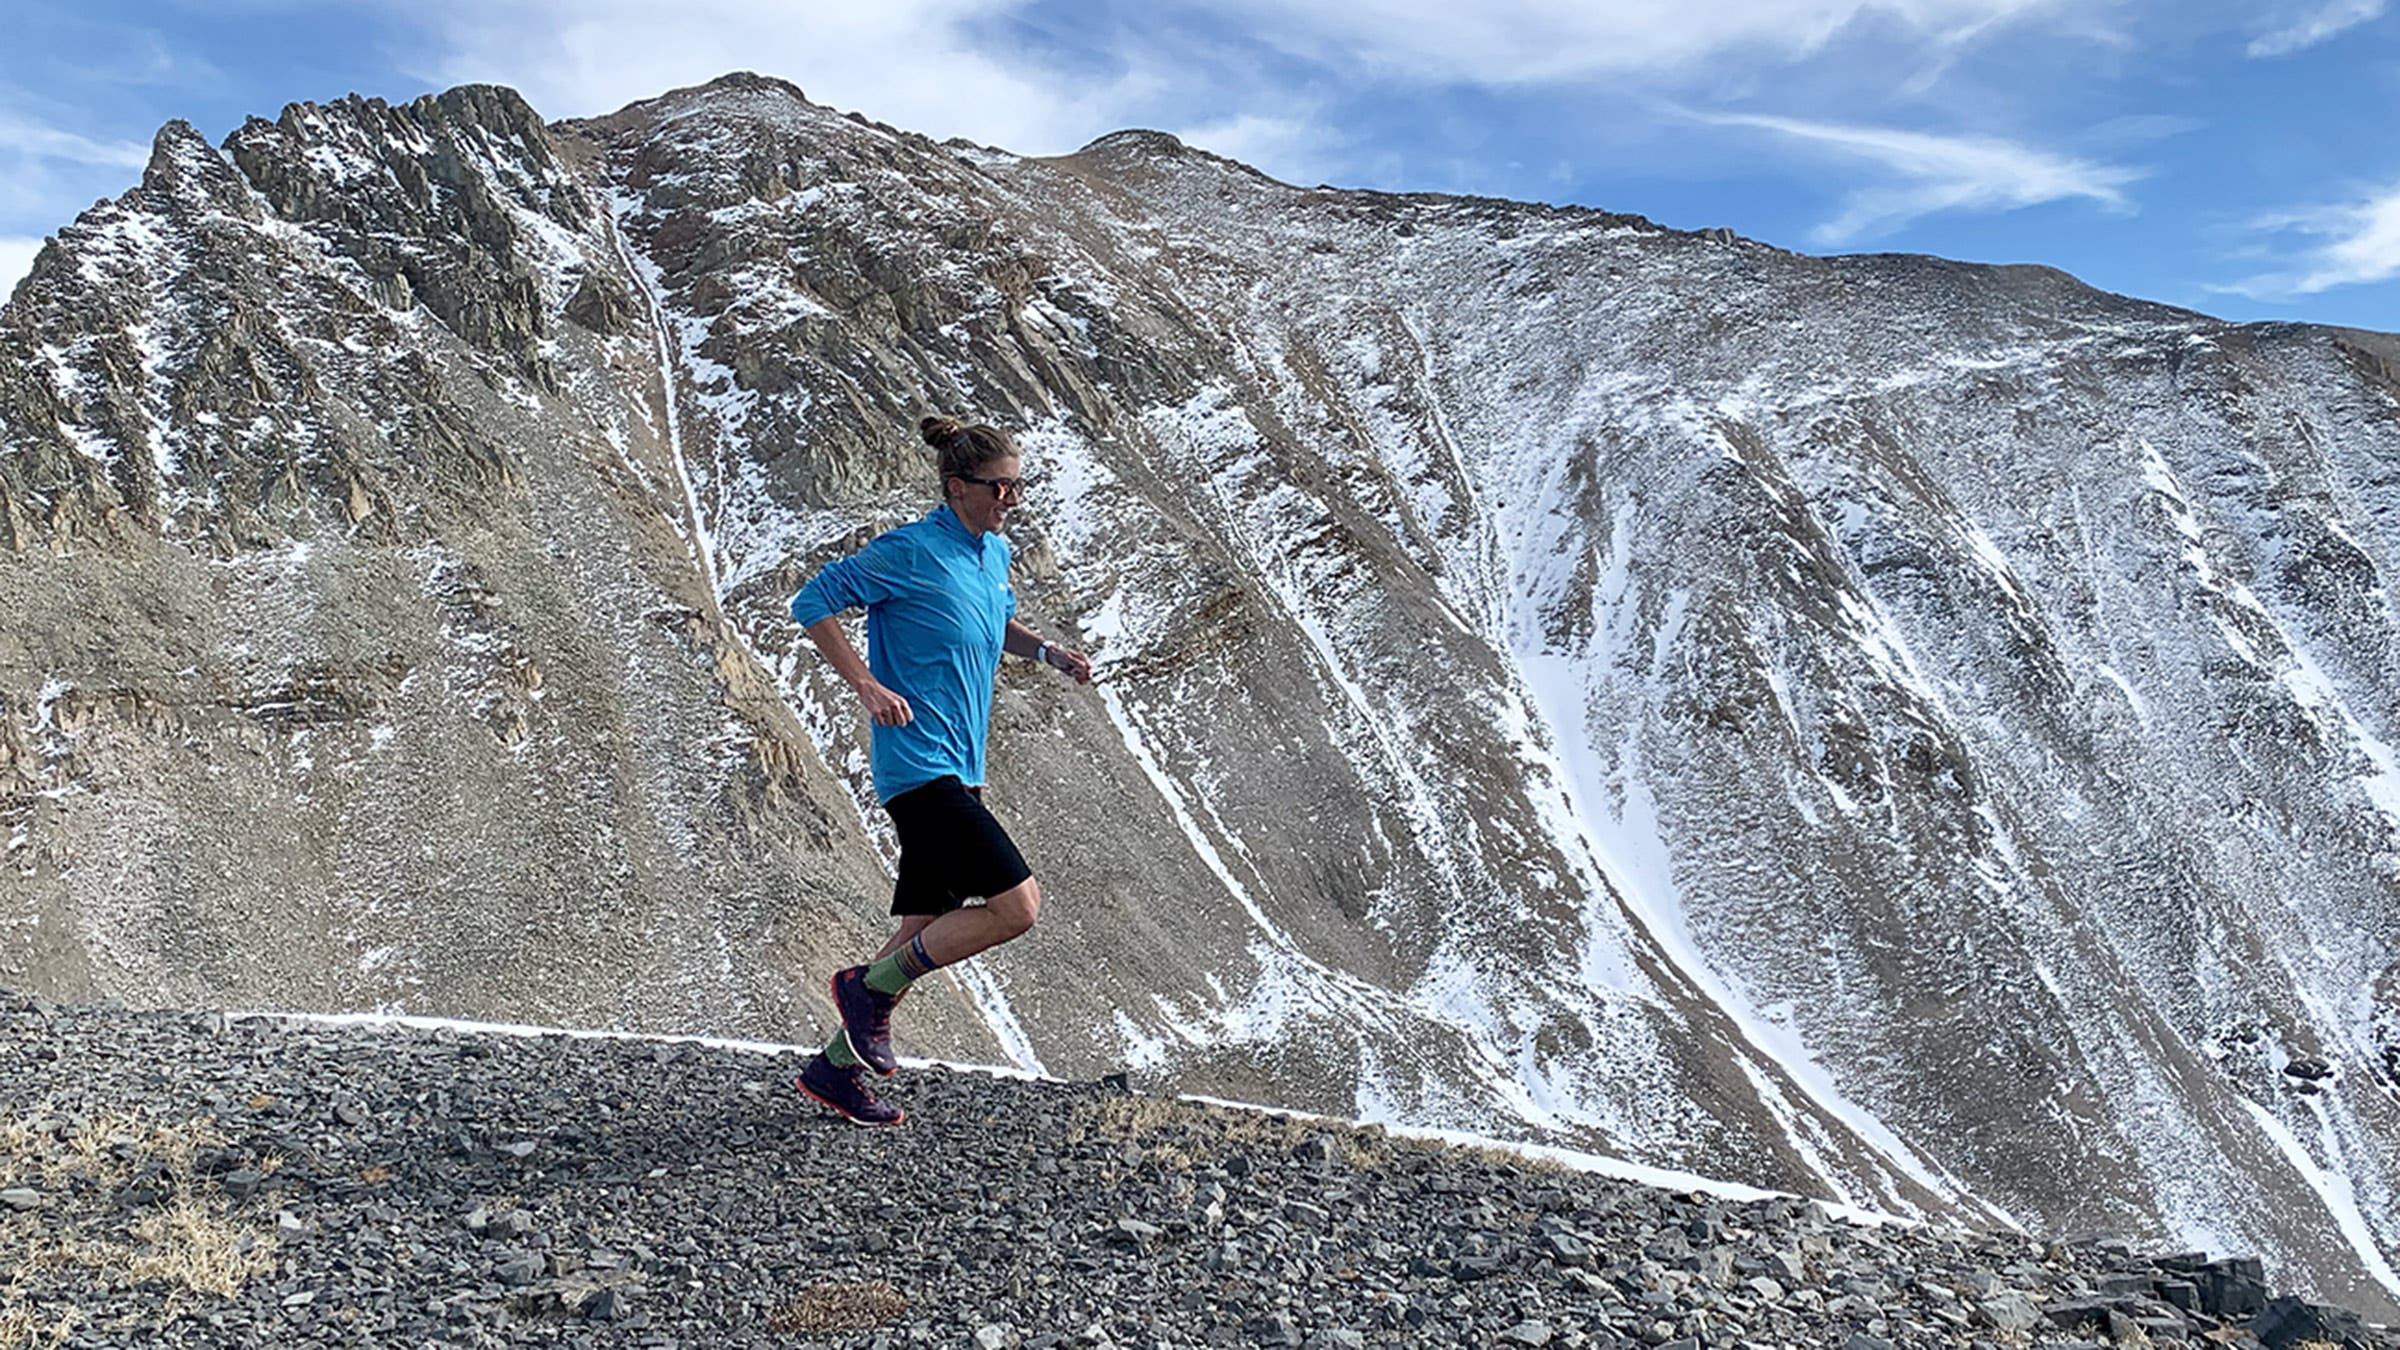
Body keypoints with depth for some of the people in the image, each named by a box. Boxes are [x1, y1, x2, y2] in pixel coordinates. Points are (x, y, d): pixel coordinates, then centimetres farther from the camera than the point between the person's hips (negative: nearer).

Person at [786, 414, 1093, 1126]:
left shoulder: (996, 553, 13)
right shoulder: (910, 551, -13)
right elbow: (813, 602, -10)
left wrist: (1047, 650, 11)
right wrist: (867, 686, -19)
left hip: (958, 770, 9)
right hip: (920, 767, -9)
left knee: (927, 933, 11)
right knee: (1018, 904, -15)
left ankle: (836, 1068, 25)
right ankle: (869, 987, 2)